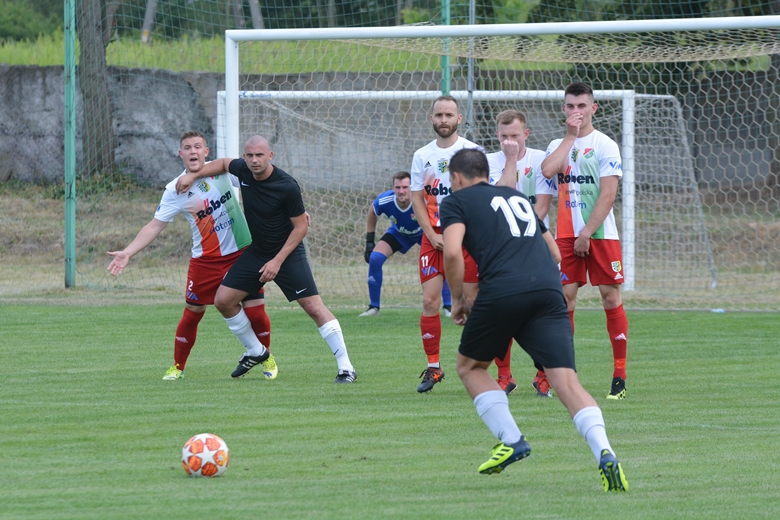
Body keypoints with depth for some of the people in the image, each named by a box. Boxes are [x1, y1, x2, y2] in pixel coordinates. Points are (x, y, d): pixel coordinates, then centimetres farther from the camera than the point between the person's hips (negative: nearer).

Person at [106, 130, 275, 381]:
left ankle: (267, 358, 23)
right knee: (192, 313, -1)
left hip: (242, 253, 1)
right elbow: (155, 225, -9)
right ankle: (177, 367, 18)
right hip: (205, 260, -1)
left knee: (256, 312, -2)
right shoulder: (175, 190, -10)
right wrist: (127, 253, -18)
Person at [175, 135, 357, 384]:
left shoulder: (287, 186, -24)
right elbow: (223, 163, 17)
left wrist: (278, 261, -21)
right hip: (256, 251, 6)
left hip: (288, 252, -6)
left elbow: (301, 226, -17)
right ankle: (255, 352, 20)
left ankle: (346, 367, -12)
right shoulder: (242, 170, -8)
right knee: (223, 301, 1)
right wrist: (193, 176, 6)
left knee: (313, 306, -16)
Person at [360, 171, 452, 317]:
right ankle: (374, 307, 0)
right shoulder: (384, 201, -31)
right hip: (398, 233, 2)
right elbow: (372, 213, -6)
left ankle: (448, 306, -3)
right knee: (375, 258, -15)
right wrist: (369, 242, -4)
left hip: (423, 232, -2)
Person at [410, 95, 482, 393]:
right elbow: (417, 199, 9)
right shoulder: (422, 156, 9)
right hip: (432, 236, 3)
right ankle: (433, 367, 3)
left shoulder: (472, 151, -1)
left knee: (472, 301, -3)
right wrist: (433, 236, -3)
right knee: (430, 301, -5)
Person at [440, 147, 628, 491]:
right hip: (549, 291, 4)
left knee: (469, 366, 21)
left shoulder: (456, 202, 14)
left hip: (501, 291, -4)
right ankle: (604, 454, -29)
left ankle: (511, 440, 8)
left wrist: (458, 299, 8)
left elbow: (452, 252, -4)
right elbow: (553, 249, 33)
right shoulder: (517, 196, 31)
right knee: (566, 381, -7)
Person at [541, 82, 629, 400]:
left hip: (601, 234, -4)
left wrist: (587, 233, -14)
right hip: (566, 235, 4)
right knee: (564, 299, -1)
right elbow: (548, 170, -11)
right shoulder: (558, 145, 12)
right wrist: (571, 135, -7)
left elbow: (608, 195, -9)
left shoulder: (605, 146, -2)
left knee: (611, 296, -5)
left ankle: (620, 376, -2)